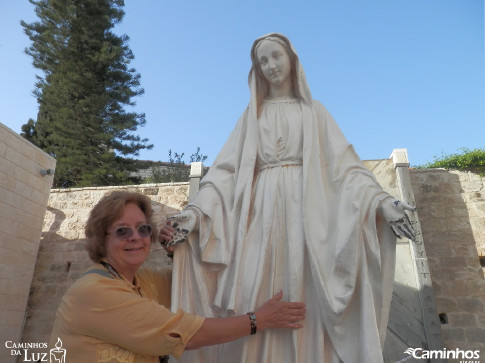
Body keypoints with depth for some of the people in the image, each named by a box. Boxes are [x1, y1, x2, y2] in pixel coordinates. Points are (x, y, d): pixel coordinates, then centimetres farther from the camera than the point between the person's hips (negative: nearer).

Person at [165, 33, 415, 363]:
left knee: (305, 305, -5)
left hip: (304, 214, 0)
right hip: (263, 214, 1)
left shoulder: (314, 111, 17)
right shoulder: (252, 115, 18)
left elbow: (343, 163, 6)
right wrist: (198, 210, -9)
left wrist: (381, 200, -11)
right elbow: (228, 168, 7)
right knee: (259, 306, -4)